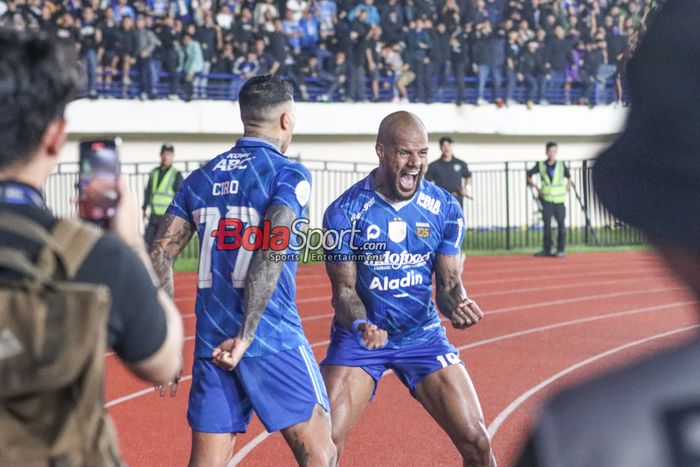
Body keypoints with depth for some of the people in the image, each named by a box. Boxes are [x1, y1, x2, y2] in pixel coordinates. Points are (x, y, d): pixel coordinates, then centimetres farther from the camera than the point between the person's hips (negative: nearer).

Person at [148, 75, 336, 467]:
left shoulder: (201, 178, 12)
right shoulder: (289, 174, -5)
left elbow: (160, 255, 8)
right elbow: (270, 252, -19)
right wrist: (245, 336, -23)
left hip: (210, 345, 5)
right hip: (275, 340, -5)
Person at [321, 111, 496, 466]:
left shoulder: (445, 209, -6)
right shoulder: (344, 212, -14)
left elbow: (448, 283, -1)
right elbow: (344, 290, -9)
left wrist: (456, 304, -25)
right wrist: (360, 325, -31)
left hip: (423, 335, 2)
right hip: (360, 336, -2)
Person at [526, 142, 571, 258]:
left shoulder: (561, 165, 3)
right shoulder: (540, 165, 1)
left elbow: (569, 177, 17)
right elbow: (529, 176, 11)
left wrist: (567, 188, 4)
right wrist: (536, 188, 3)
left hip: (559, 199, 0)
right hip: (547, 199, 0)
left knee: (561, 224, -2)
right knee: (547, 224, 2)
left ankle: (561, 250, 3)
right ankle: (546, 249, 8)